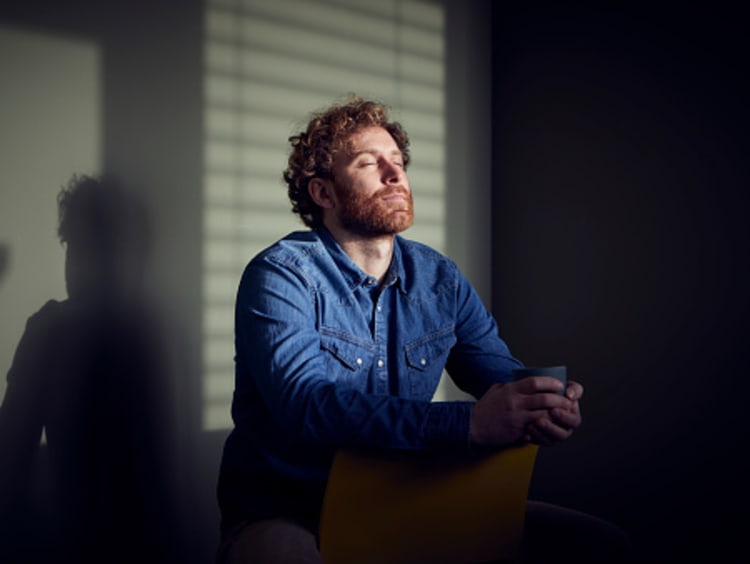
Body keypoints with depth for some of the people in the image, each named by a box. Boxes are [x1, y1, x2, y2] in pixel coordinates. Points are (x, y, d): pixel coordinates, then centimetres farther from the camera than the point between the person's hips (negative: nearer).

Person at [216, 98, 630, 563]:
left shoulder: (440, 279, 7)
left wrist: (550, 406, -21)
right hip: (286, 517, -5)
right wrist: (469, 423, -36)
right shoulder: (281, 276, -11)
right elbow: (307, 406, -26)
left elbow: (505, 376, 6)